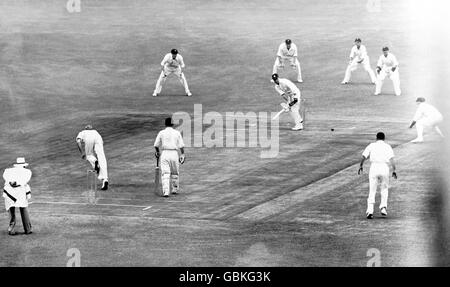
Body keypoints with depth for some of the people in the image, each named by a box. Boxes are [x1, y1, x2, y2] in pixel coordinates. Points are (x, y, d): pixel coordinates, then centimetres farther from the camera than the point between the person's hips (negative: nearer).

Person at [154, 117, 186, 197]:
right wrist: (182, 154, 1)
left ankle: (165, 191, -16)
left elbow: (156, 145, 7)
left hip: (164, 154, -1)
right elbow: (181, 145, -2)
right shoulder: (177, 133, 4)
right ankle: (175, 189, 28)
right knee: (175, 172, 18)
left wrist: (157, 152, 24)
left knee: (165, 173, -5)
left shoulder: (161, 133, 2)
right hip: (174, 153, 1)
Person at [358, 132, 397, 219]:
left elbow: (363, 157, 5)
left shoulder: (371, 145, 11)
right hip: (384, 168, 0)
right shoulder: (387, 146, 10)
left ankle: (370, 210, -7)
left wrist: (360, 166, 18)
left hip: (374, 167, 0)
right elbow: (392, 159, -3)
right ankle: (383, 207, 2)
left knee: (372, 191, 4)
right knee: (384, 189, 19)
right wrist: (394, 171, -5)